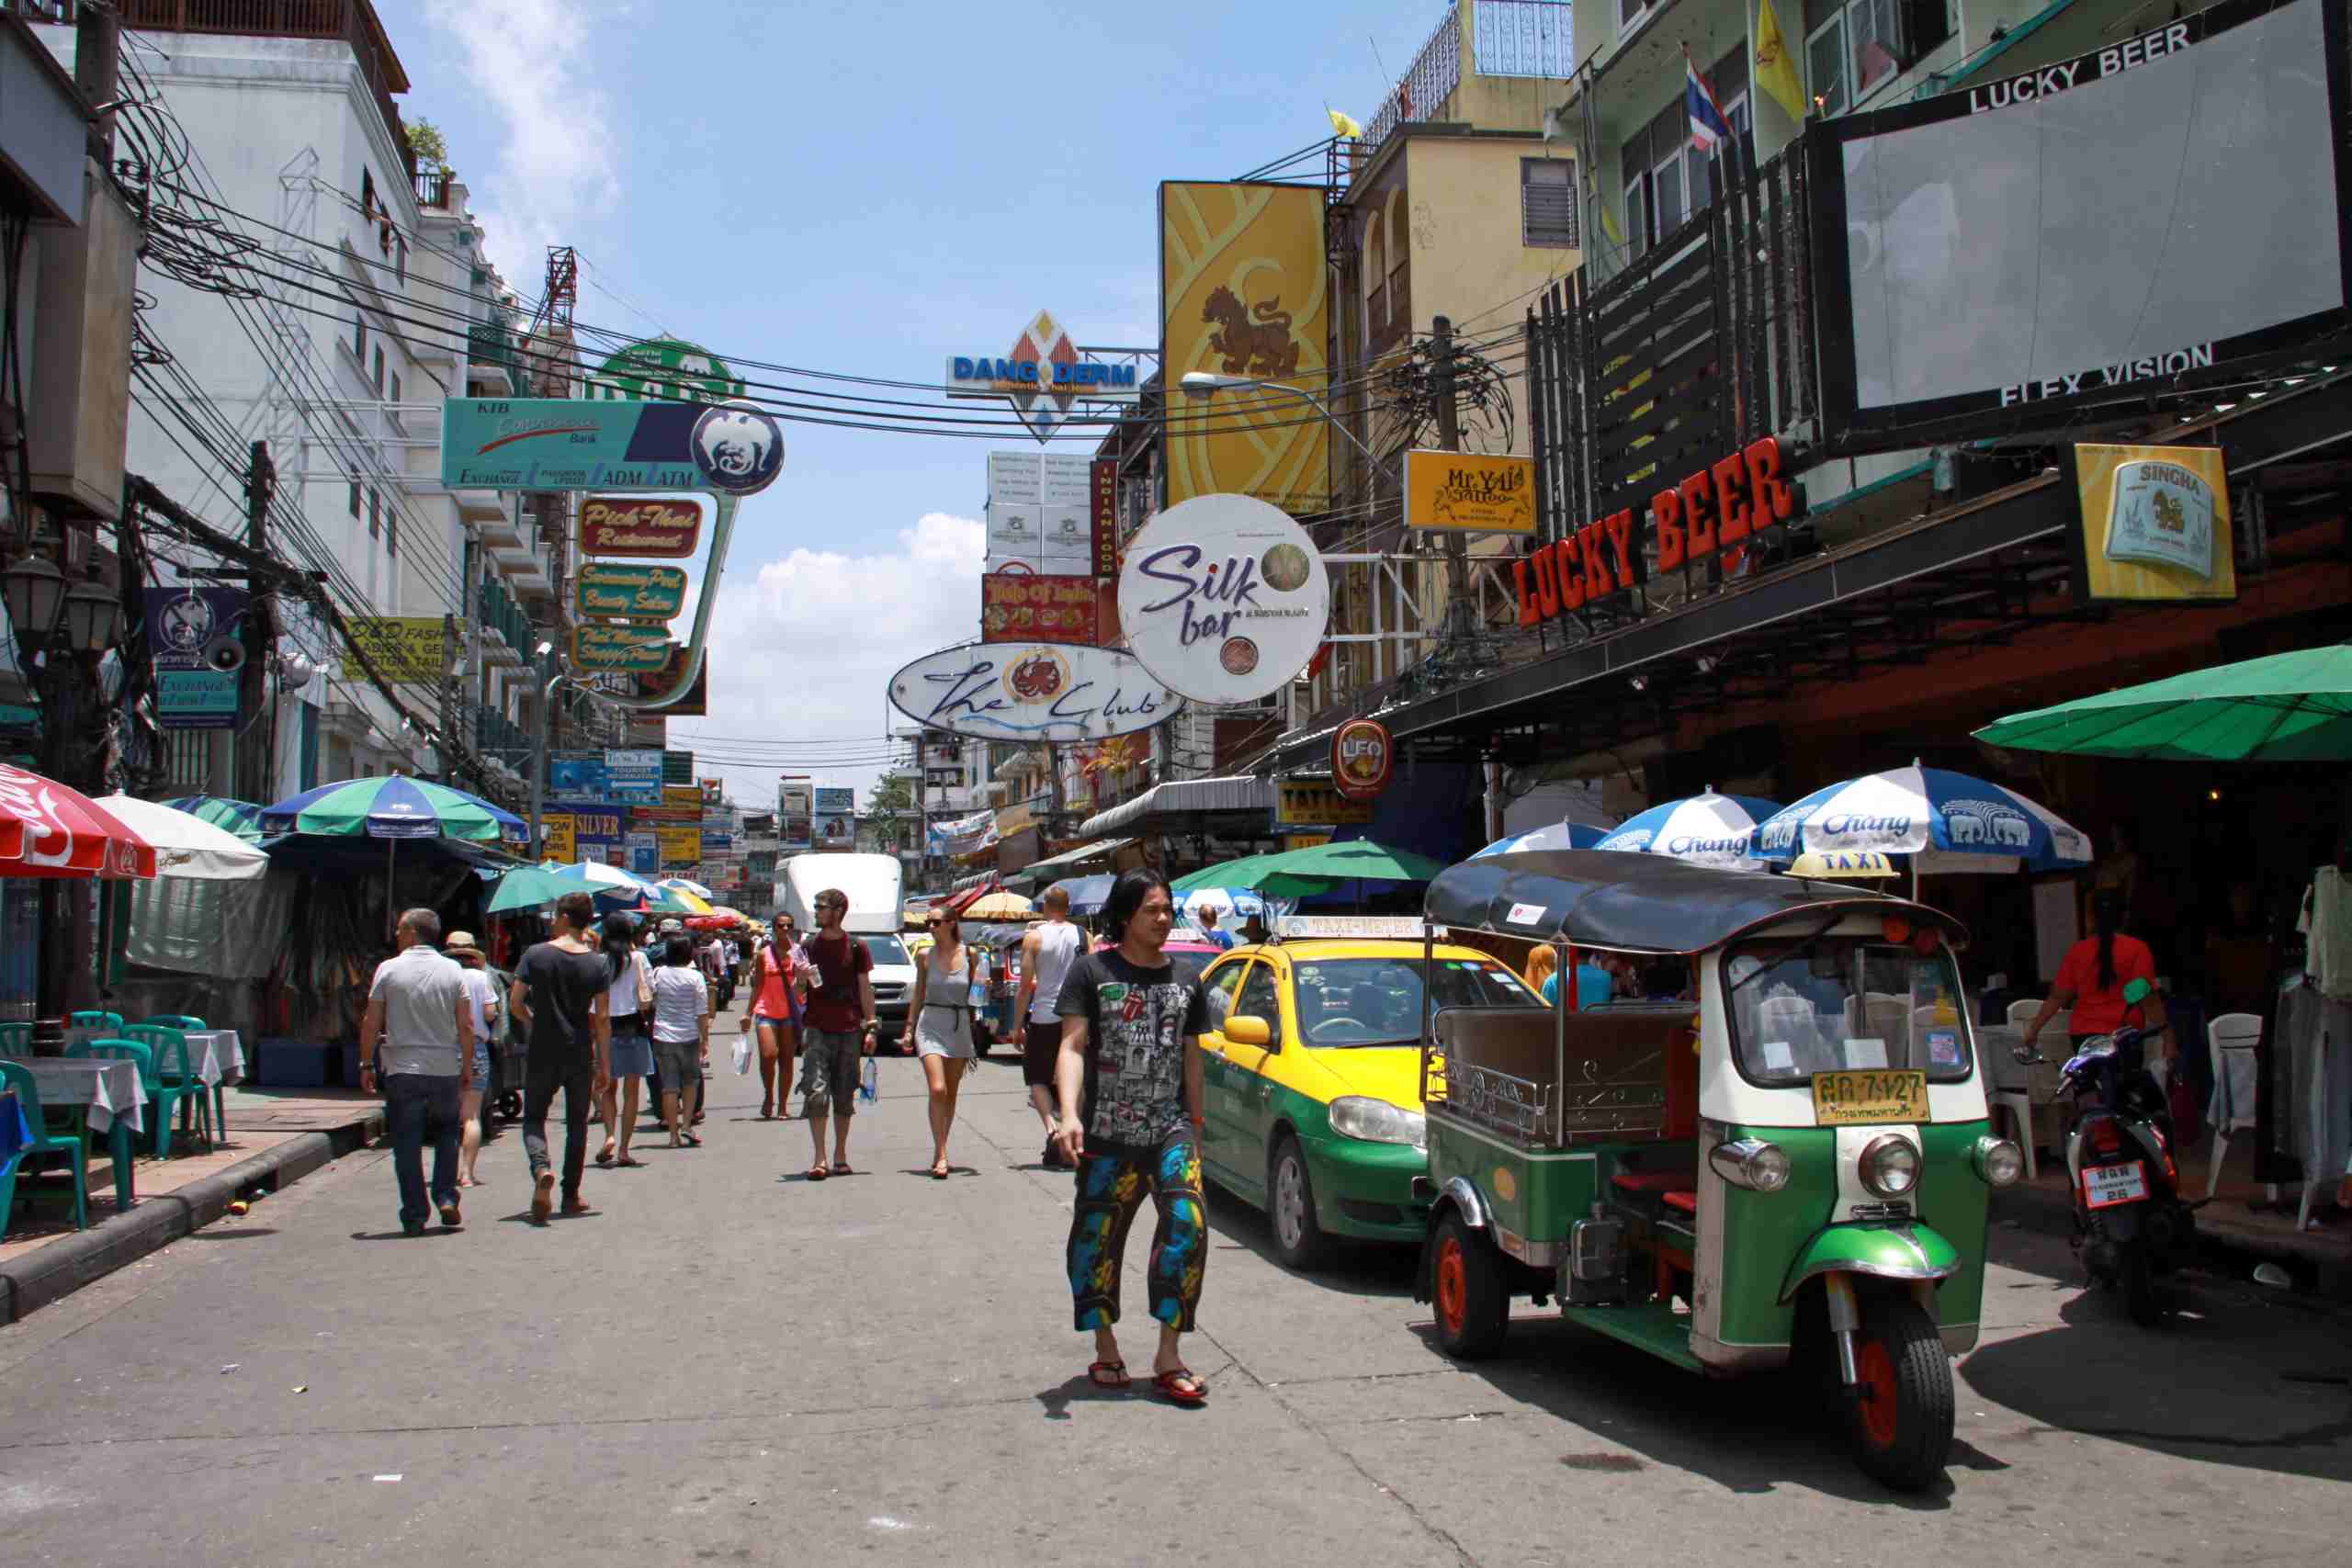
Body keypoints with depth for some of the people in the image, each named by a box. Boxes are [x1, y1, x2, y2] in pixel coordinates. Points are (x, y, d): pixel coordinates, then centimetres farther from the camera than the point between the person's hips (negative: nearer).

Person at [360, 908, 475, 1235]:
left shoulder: (388, 969, -2)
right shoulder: (452, 970, 2)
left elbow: (371, 1025, -1)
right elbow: (466, 1026, -1)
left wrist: (366, 1064, 9)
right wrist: (467, 1066, 8)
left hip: (402, 1071, -1)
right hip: (446, 1070, 2)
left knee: (407, 1146, 4)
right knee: (446, 1136, 19)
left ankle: (414, 1216, 3)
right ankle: (446, 1198, 7)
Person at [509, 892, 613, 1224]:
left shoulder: (536, 954, -6)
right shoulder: (597, 963, -4)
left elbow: (515, 1003, -6)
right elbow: (602, 1019, -4)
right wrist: (605, 1066, 1)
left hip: (543, 1053, -1)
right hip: (581, 1054, 1)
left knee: (534, 1117, 11)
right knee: (577, 1123, 14)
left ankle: (541, 1169, -18)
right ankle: (571, 1195, 18)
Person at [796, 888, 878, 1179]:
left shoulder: (856, 947, 4)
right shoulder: (808, 947, 7)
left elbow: (865, 989, 6)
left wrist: (870, 1027, 1)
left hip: (849, 1030, 0)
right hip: (816, 1028, 0)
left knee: (844, 1097, 6)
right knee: (816, 1092, -10)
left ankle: (840, 1156, 17)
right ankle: (819, 1158, -9)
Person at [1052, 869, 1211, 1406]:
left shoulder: (1184, 981, 13)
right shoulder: (1092, 972, 0)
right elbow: (1072, 1047, -7)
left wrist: (1196, 1129, 17)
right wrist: (1069, 1114, -21)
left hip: (1170, 1129, 2)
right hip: (1107, 1135, -2)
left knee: (1188, 1226, -12)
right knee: (1098, 1238, 4)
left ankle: (1169, 1355, -4)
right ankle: (1105, 1349, 21)